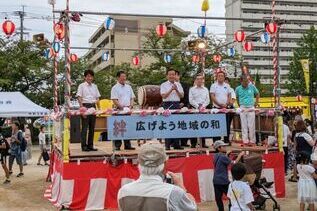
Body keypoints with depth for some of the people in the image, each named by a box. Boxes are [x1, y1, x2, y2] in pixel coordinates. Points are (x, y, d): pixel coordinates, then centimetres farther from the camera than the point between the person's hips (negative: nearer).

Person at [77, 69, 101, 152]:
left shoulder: (94, 86, 15)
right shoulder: (82, 86, 0)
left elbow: (97, 98, 17)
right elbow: (79, 98, -6)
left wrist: (99, 108, 9)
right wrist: (82, 108, -16)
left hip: (93, 107, 5)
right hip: (85, 106, -5)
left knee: (92, 127, 7)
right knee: (85, 127, -5)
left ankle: (90, 145, 14)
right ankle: (84, 146, -1)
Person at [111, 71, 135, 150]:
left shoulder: (128, 87, 15)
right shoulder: (115, 88, -4)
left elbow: (132, 98, 16)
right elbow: (114, 100, -11)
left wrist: (130, 106, 0)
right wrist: (122, 107, -19)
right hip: (119, 109, -5)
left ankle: (127, 145, 14)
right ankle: (117, 145, 1)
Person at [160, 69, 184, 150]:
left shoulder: (178, 84, 14)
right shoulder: (164, 85, 3)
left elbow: (182, 96, 8)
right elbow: (164, 96, -8)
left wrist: (176, 90, -9)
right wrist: (171, 90, -17)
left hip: (177, 104, 4)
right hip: (168, 105, -3)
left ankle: (176, 144, 8)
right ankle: (167, 145, -1)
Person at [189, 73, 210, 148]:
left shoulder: (205, 89, 15)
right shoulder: (192, 89, 6)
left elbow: (207, 100, 10)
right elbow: (191, 100, -2)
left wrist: (203, 106, -7)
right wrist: (198, 106, -12)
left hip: (203, 109, 3)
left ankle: (203, 143, 5)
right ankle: (193, 143, -1)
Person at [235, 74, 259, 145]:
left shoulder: (252, 87, 1)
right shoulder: (238, 89, 1)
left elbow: (257, 94, 17)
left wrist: (256, 102, 10)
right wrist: (239, 105, 10)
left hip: (251, 108, 0)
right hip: (242, 109, 0)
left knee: (251, 126, 1)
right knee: (244, 126, 2)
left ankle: (252, 141, 10)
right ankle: (245, 141, 7)